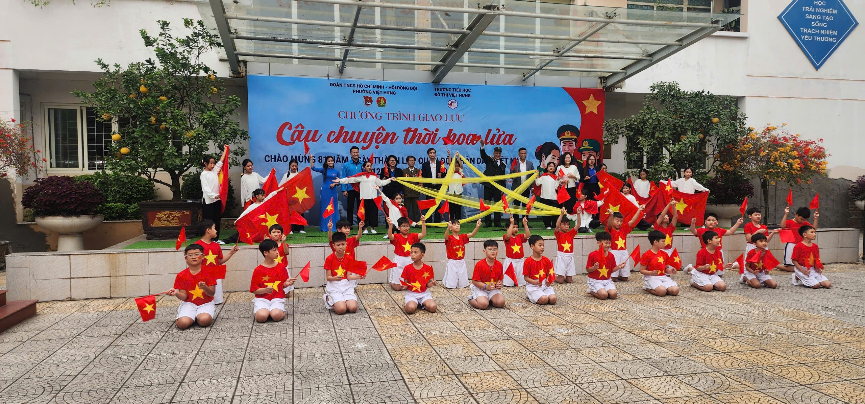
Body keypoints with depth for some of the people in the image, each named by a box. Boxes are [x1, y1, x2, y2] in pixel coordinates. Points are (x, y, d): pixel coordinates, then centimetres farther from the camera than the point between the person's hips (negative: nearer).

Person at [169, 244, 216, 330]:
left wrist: (205, 287, -25)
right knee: (183, 323, -28)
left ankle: (198, 317, 3)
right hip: (189, 304, 1)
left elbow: (212, 293, -4)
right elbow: (184, 297, 0)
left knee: (204, 320, -33)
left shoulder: (208, 272, -1)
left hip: (205, 303, 0)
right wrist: (176, 293, -22)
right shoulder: (181, 276, 1)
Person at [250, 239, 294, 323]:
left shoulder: (281, 267, 6)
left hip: (277, 298, 0)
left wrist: (286, 283, -8)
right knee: (261, 317, -29)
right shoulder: (258, 270, -2)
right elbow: (254, 290, -2)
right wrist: (265, 290, -19)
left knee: (276, 316, -31)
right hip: (262, 298, 0)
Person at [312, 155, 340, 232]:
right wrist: (311, 159, -13)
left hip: (333, 191, 1)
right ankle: (324, 227, 7)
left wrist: (334, 184, -9)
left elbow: (339, 182, 10)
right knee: (324, 209, 2)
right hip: (325, 191, -1)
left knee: (333, 209, 4)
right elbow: (313, 168, -7)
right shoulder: (324, 170, 4)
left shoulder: (336, 171, 7)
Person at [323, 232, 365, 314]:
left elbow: (349, 276, -2)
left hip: (347, 286, 3)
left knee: (353, 308, -20)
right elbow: (328, 277, -6)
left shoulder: (349, 259, 2)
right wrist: (335, 278, -28)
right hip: (334, 287, -2)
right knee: (341, 309, -23)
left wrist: (358, 276, -21)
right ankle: (329, 299, 9)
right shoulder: (329, 259, -6)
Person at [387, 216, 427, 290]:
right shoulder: (397, 237, -6)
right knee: (397, 287, -1)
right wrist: (390, 225, -43)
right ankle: (392, 282, 33)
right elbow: (390, 236, -27)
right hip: (399, 262, -3)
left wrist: (423, 223, -15)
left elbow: (423, 234, -4)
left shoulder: (412, 236, 6)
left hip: (410, 261, 3)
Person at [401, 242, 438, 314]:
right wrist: (404, 285, -19)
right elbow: (405, 284, 3)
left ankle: (422, 305, 5)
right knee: (410, 308, -31)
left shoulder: (427, 268, -1)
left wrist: (431, 284, -16)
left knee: (432, 307, -26)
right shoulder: (407, 268, -2)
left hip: (424, 293, 1)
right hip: (411, 294, -1)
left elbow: (428, 284, 5)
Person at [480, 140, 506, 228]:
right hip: (488, 186, -2)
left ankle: (497, 222, 11)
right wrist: (482, 146, -31)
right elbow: (483, 155, -13)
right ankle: (488, 222, 7)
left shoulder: (503, 164, 13)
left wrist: (503, 188, 10)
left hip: (498, 187, 2)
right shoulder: (489, 160, 6)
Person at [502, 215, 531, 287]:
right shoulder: (506, 237, -7)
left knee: (521, 281, 10)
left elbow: (528, 235, -10)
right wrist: (512, 223, -31)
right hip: (510, 261, -4)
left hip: (520, 261, 4)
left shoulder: (520, 237, 6)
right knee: (508, 282, -1)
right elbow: (508, 236, -31)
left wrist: (525, 224, -16)